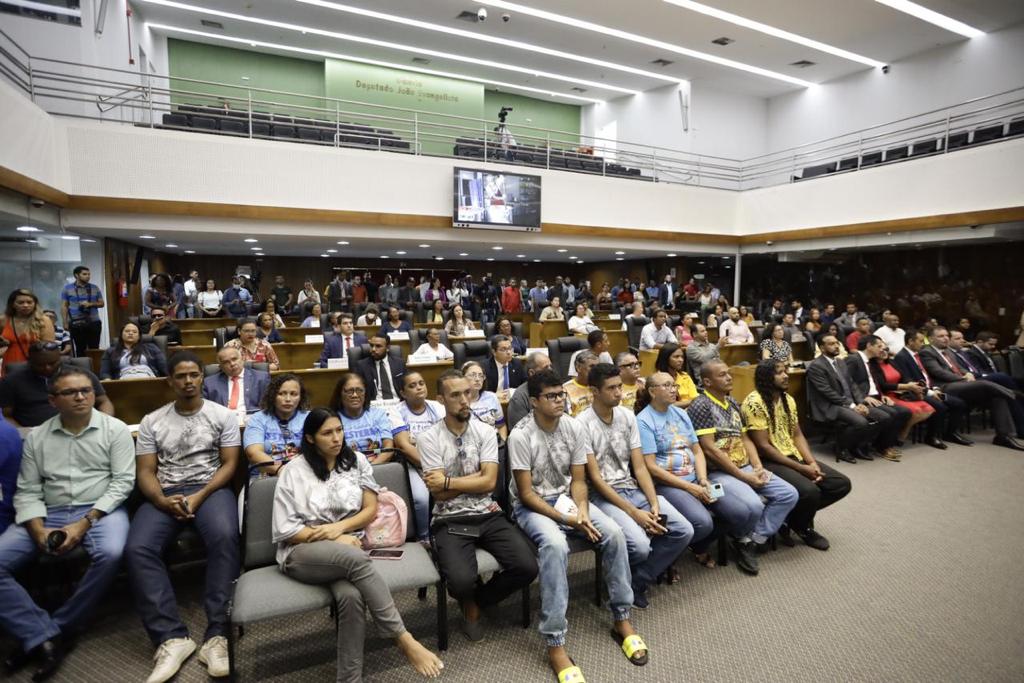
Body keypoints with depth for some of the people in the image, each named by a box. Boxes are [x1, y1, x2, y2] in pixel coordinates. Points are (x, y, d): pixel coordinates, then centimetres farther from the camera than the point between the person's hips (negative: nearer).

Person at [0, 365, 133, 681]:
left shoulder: (115, 429, -1)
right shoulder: (36, 437, 10)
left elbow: (122, 482, -7)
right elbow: (27, 492, 6)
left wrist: (84, 523, -15)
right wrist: (39, 530, -12)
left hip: (101, 510, -4)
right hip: (49, 514, 4)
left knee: (110, 554, -33)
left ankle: (46, 634, -10)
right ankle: (45, 637, -12)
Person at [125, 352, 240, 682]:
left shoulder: (223, 415, 6)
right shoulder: (152, 421, 12)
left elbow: (229, 464, 1)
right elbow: (145, 472, 7)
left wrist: (199, 496, -14)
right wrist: (163, 501, -14)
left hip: (211, 489, -2)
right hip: (165, 494, 3)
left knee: (224, 537, -34)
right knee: (137, 549, -27)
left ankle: (217, 635, -29)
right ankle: (172, 638, -22)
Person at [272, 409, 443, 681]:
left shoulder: (357, 461, 7)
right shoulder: (293, 471, -1)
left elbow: (371, 510, 7)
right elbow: (285, 530, -4)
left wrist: (339, 527, -11)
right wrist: (334, 540, -12)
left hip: (347, 549, 3)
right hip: (302, 553, -2)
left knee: (351, 595, -34)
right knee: (357, 559, -36)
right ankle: (405, 641, -30)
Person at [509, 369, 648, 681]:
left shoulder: (575, 428, -6)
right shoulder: (521, 436, -21)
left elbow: (578, 479, 0)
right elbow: (526, 493, -18)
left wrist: (582, 511, -19)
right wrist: (565, 519, -24)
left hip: (567, 498, 5)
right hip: (532, 505, -5)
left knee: (614, 533, -18)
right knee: (555, 544, -35)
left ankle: (622, 619, 2)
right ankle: (555, 643, -24)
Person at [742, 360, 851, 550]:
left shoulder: (788, 400, 10)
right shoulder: (754, 402, -17)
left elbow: (797, 435, 11)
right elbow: (763, 446, -19)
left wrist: (812, 462, -7)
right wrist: (801, 468, -17)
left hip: (793, 457, 9)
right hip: (769, 461, -9)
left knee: (842, 484, -2)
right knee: (810, 491, -29)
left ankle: (794, 518, 11)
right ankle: (801, 526, 6)